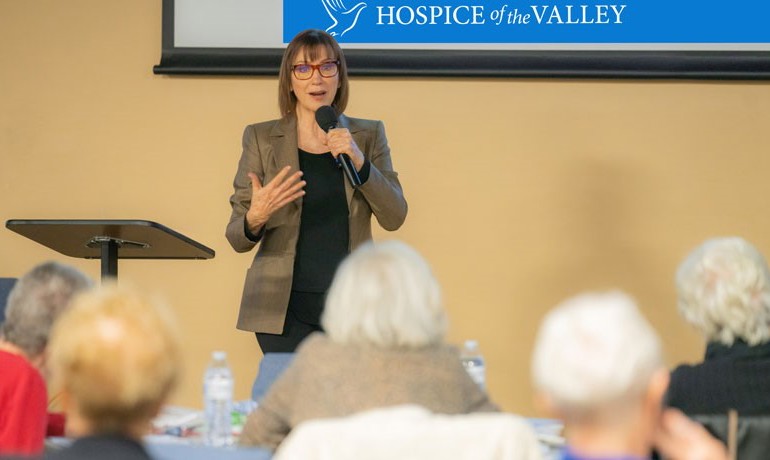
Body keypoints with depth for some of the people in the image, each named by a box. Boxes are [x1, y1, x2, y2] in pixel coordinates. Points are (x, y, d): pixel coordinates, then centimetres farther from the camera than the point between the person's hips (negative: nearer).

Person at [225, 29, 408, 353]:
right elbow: (237, 238, 0)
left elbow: (394, 217, -2)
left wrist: (359, 162, -17)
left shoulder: (369, 135, 7)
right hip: (286, 308, -2)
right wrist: (256, 218, -23)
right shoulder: (261, 138, 2)